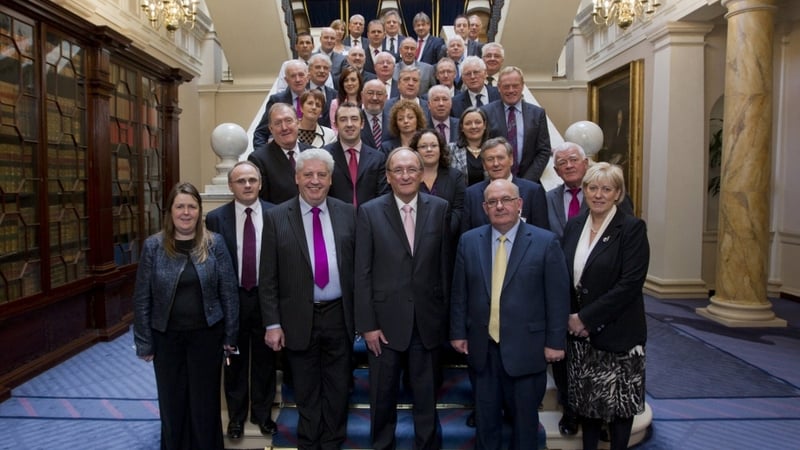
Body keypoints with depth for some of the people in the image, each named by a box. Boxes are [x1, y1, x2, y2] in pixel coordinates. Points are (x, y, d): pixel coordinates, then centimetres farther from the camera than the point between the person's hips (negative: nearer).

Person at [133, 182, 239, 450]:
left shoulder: (215, 243, -5)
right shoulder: (153, 246, -3)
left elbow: (229, 292, -3)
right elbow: (142, 298, -1)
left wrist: (231, 334, -3)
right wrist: (144, 342, -2)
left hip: (207, 335, -1)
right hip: (167, 337, 1)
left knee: (205, 402, 10)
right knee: (172, 403, 14)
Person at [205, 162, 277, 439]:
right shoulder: (216, 218, -4)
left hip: (266, 297, 0)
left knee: (264, 360, 13)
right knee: (234, 361, 15)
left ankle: (263, 413, 33)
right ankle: (236, 415, 34)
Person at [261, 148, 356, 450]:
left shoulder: (348, 214, 1)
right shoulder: (277, 217, -4)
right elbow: (268, 278, -4)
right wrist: (273, 323, -7)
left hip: (339, 315, 1)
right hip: (299, 318, -1)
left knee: (337, 389, 15)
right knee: (306, 392, 16)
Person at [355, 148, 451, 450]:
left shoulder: (439, 209, 0)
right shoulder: (369, 212, -5)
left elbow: (445, 265, 2)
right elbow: (362, 273, -6)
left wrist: (446, 314, 2)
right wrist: (367, 324, -8)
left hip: (427, 319, 1)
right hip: (386, 319, -1)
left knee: (427, 394, 15)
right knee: (382, 394, 15)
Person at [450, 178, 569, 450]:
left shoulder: (546, 242, -7)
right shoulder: (469, 241, 1)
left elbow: (558, 296, -6)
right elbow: (459, 292, 5)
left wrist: (555, 342, -7)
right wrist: (458, 332, 4)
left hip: (526, 347, -2)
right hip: (482, 346, 3)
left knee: (524, 416, 15)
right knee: (485, 416, 17)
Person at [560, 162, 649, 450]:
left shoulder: (632, 228, -11)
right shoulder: (574, 225, 5)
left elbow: (630, 283, -18)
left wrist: (587, 318, -18)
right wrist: (571, 317, -5)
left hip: (616, 332, -4)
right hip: (579, 332, 5)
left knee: (617, 400, 10)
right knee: (586, 397, 16)